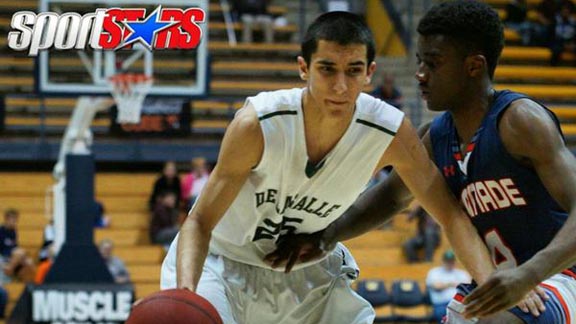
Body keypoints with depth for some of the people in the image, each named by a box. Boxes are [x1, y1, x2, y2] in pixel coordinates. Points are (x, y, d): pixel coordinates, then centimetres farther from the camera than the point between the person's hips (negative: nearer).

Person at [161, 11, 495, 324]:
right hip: (222, 261, -4)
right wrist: (185, 293, -45)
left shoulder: (392, 133, -23)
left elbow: (451, 212, -13)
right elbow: (200, 222, -26)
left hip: (308, 269, 4)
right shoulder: (256, 125, -31)